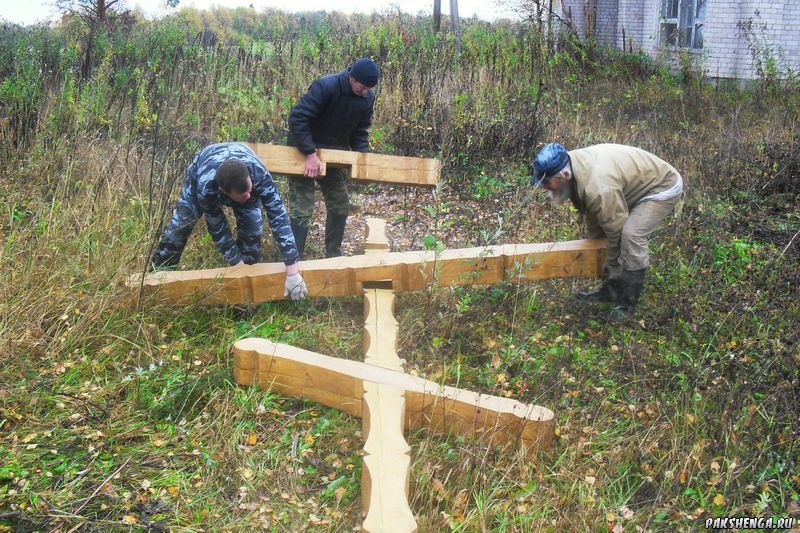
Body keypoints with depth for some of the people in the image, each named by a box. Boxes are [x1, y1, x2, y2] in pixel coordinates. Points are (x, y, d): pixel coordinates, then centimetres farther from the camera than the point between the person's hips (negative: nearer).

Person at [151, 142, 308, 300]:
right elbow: (218, 230, -30)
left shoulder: (259, 174, -46)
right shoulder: (206, 187, -45)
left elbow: (279, 218, -45)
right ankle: (159, 271, 29)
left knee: (251, 226, -16)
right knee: (181, 223, 4)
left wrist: (292, 272, -48)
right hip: (201, 170, -1)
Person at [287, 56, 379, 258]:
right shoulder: (325, 87, -26)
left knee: (340, 207, 12)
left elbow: (360, 131, 6)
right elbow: (297, 118, -29)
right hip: (306, 152, -6)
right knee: (302, 210, -9)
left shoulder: (368, 98, -6)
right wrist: (310, 154, -33)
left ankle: (334, 257, 28)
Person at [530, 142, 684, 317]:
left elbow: (615, 229, -25)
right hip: (642, 183, 10)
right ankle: (611, 290, 23)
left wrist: (611, 264, -9)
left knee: (631, 235, -24)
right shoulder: (572, 163, -9)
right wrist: (594, 238, 20)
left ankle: (628, 302, -12)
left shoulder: (598, 188, -38)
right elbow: (591, 210, 8)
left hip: (664, 186, -10)